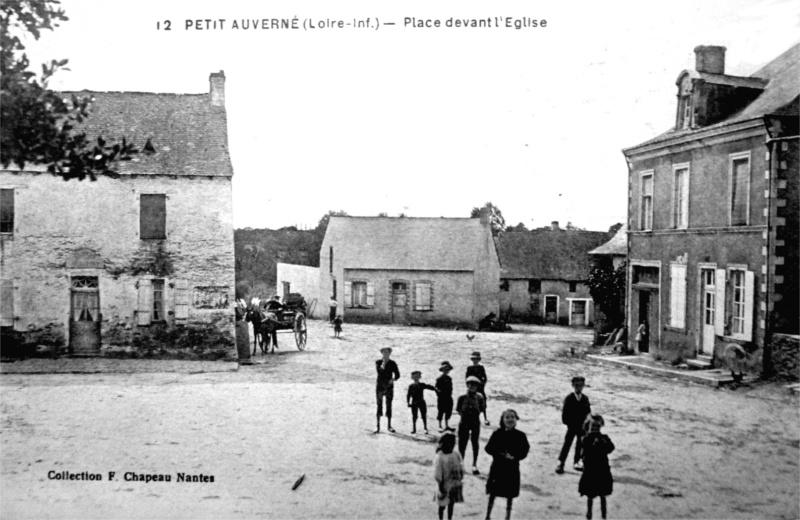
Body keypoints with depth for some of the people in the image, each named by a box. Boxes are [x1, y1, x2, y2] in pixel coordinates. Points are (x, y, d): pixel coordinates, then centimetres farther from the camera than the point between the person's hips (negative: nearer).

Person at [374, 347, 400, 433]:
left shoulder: (393, 363, 0)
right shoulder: (378, 362, -2)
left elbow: (397, 375, 1)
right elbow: (379, 371, -19)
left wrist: (393, 379, -17)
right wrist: (383, 364, -21)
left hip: (389, 386, 1)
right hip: (380, 386, -1)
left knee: (389, 406, 3)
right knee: (379, 405, -2)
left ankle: (389, 425, 13)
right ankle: (378, 426, 2)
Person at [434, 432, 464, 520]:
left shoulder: (456, 454, -5)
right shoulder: (439, 457, -21)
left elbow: (461, 467, 6)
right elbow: (437, 474, -17)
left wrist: (460, 478, 4)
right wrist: (441, 487, -14)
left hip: (455, 485, 5)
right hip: (445, 485, -5)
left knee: (452, 503, 17)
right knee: (442, 505, 9)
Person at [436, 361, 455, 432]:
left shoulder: (449, 378, 9)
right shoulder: (439, 379, -11)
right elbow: (437, 388, -11)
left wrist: (450, 394, 9)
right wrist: (439, 394, -15)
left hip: (448, 398, 7)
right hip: (442, 398, -7)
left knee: (448, 411, 10)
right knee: (441, 411, 0)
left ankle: (446, 425, 22)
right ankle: (440, 426, 9)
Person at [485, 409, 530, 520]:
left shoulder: (520, 435, -5)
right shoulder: (498, 433, -7)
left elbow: (525, 451, -5)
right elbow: (488, 448, -7)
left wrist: (514, 457, -20)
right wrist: (501, 454, -20)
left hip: (512, 468, 0)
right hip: (497, 466, 0)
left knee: (510, 494, 11)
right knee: (493, 492, 9)